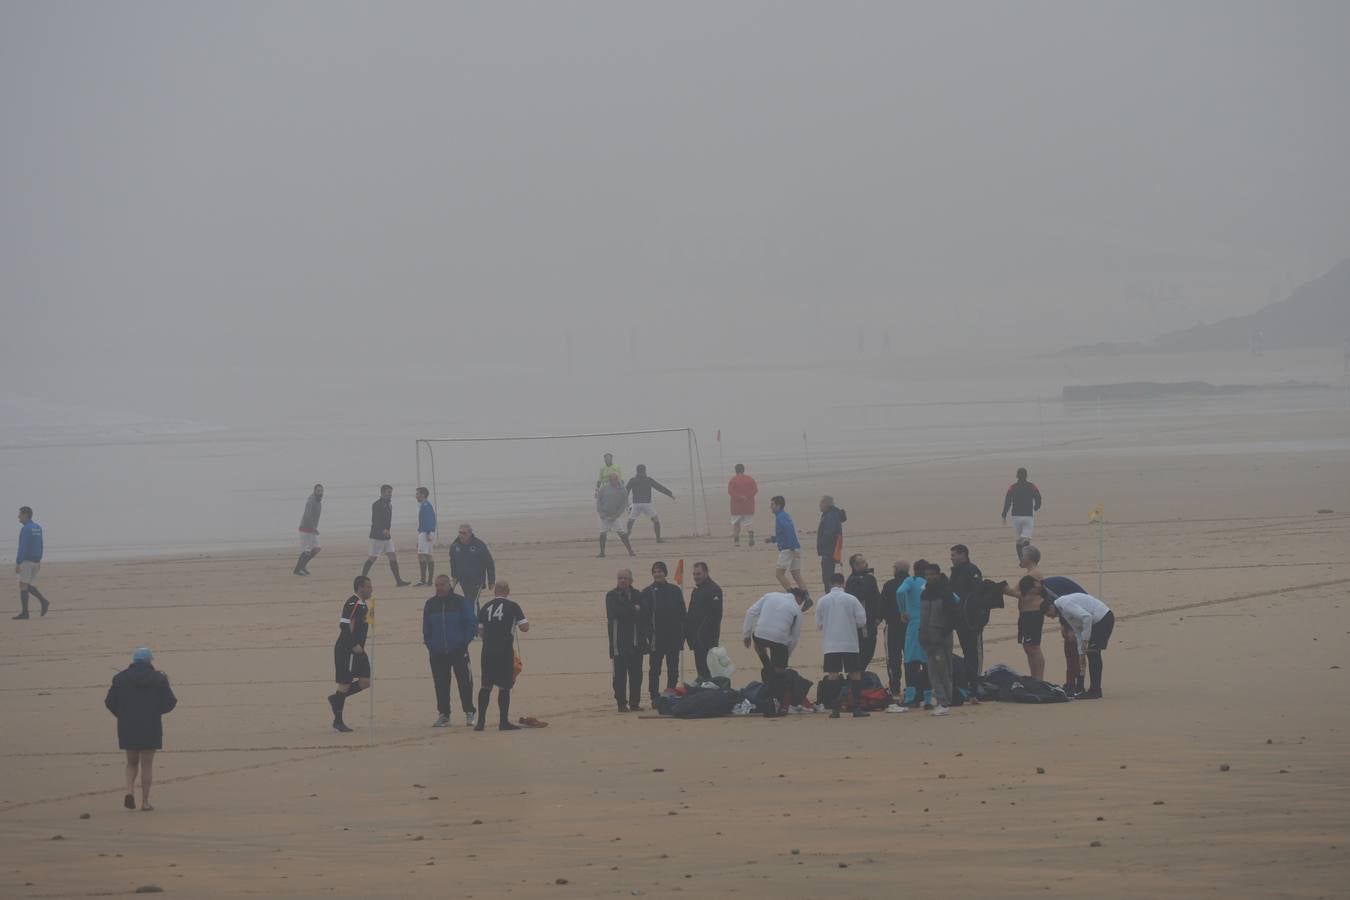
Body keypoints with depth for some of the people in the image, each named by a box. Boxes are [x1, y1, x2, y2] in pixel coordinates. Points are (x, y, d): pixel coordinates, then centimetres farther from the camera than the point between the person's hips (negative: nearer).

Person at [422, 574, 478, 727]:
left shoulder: (461, 602, -2)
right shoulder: (430, 604, 6)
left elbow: (472, 623, 0)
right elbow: (426, 628, 13)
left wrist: (464, 643, -6)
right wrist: (429, 645, 3)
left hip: (458, 651, -3)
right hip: (437, 654, 3)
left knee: (464, 682, -3)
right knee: (441, 684, 3)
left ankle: (469, 712, 7)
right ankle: (444, 715, 10)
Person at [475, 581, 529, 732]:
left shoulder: (486, 607, 9)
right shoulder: (513, 606, -2)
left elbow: (479, 630, 10)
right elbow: (524, 627, -4)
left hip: (487, 651, 4)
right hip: (505, 651, -3)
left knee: (486, 686, 11)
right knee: (504, 687, 2)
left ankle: (481, 721, 9)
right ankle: (504, 722, 3)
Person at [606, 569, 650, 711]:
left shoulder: (638, 596, 12)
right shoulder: (612, 596, 3)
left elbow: (645, 613, -1)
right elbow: (612, 613, -13)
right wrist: (634, 610, -7)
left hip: (636, 641, 3)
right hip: (619, 643, -3)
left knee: (636, 674, 3)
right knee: (620, 674, -3)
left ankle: (635, 703, 9)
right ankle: (622, 703, 0)